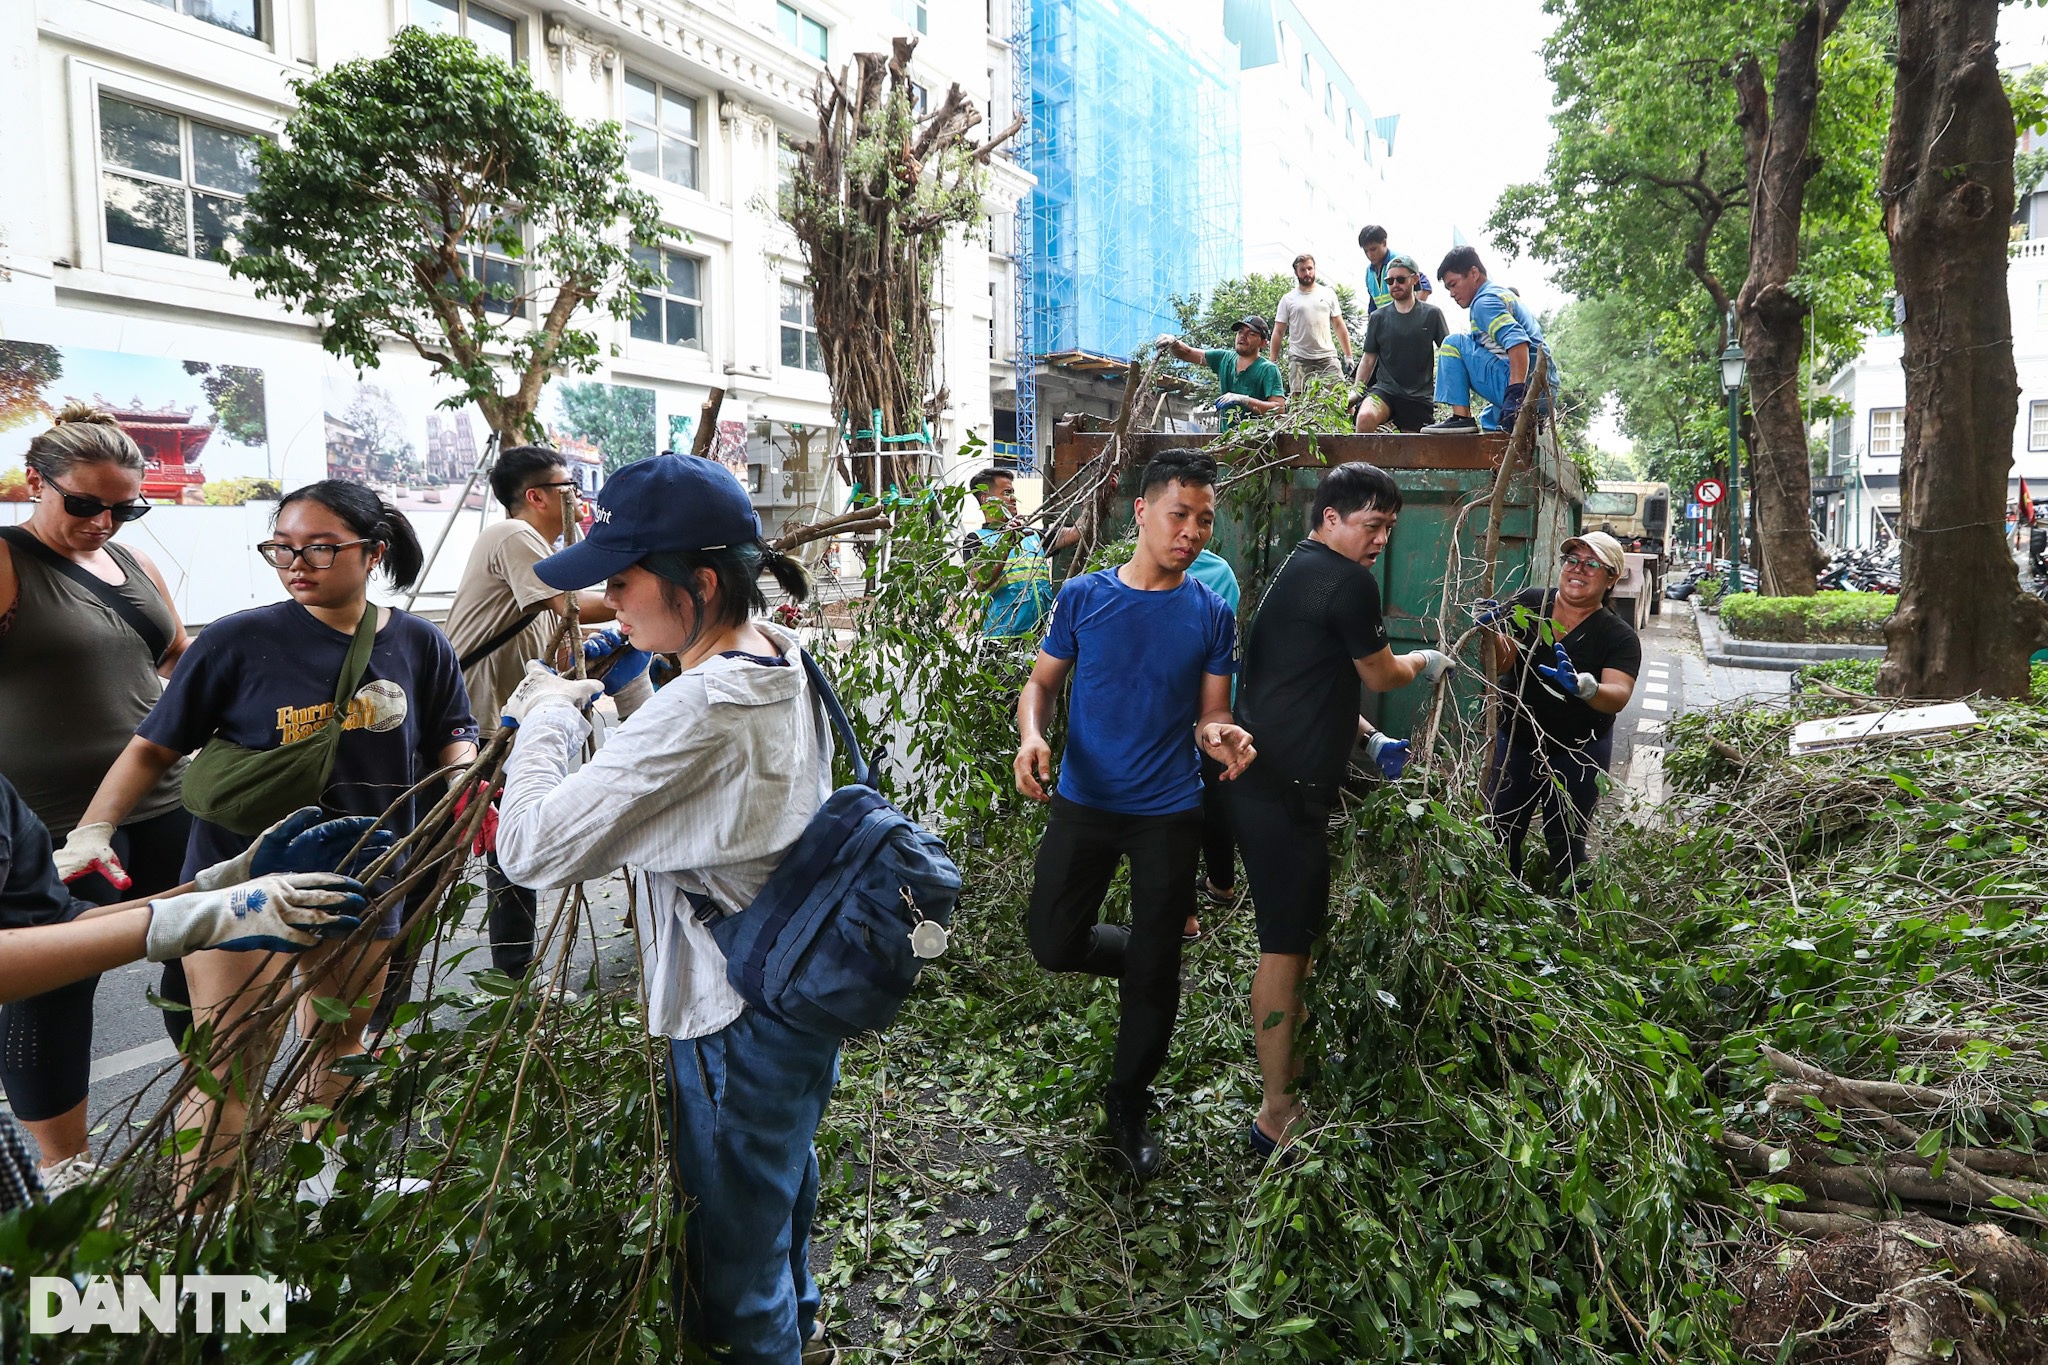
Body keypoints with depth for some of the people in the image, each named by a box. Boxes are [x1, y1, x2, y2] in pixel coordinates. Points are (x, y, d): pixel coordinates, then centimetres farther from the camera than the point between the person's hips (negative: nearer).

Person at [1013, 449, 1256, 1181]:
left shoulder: (1211, 614, -2)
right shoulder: (1083, 596, -5)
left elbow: (1210, 715, 0)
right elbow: (1041, 682, 2)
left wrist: (1221, 737, -24)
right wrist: (1031, 736, -20)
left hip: (1170, 813, 0)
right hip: (1084, 801, 0)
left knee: (1155, 970, 8)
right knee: (1054, 943, 1)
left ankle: (1129, 1105, 30)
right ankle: (1141, 956, 35)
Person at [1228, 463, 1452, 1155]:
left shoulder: (1297, 572, 18)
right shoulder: (1348, 582, -13)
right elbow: (1379, 676, -1)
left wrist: (1369, 738, 22)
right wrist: (1425, 663, 19)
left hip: (1264, 780, 10)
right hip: (1283, 788, -10)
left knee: (1301, 926, 21)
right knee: (1286, 941, -4)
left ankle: (1291, 1062, 37)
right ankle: (1278, 1114, 5)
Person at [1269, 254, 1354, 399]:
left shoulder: (1328, 293, 12)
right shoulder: (1288, 299, 7)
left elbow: (1339, 326, 12)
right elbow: (1278, 333, 6)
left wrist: (1348, 356, 7)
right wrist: (1273, 363, -2)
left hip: (1327, 357, 1)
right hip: (1299, 360, -1)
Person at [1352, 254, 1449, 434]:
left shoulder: (1432, 314, 4)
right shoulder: (1378, 317, 7)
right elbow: (1368, 359, 12)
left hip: (1420, 396, 1)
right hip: (1385, 389, 0)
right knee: (1365, 417, -32)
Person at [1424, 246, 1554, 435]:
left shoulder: (1485, 301, -7)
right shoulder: (1507, 294, 24)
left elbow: (1518, 342, -24)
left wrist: (1516, 394, -33)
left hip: (1522, 385, -11)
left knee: (1454, 343, -7)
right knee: (1489, 421, 40)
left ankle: (1461, 417, -13)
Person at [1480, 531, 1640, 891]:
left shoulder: (1619, 637, -10)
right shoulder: (1527, 604, -6)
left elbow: (1618, 696, -25)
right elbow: (1501, 665, -15)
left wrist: (1582, 686, -47)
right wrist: (1494, 630, -37)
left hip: (1579, 753, -2)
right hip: (1515, 743, 2)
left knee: (1567, 848, 8)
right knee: (1500, 837, 8)